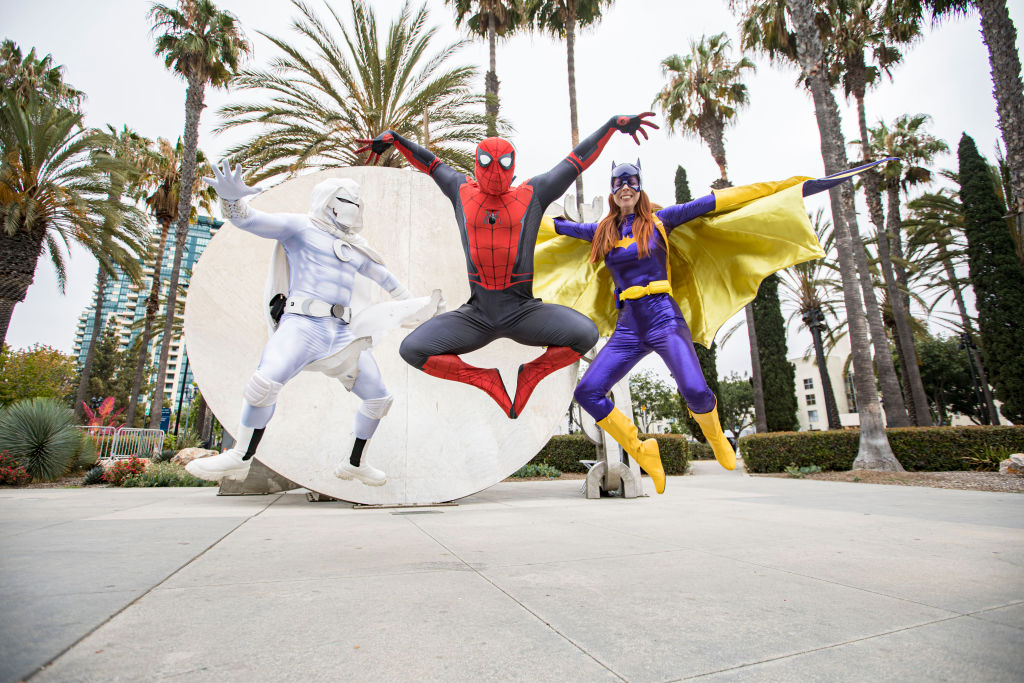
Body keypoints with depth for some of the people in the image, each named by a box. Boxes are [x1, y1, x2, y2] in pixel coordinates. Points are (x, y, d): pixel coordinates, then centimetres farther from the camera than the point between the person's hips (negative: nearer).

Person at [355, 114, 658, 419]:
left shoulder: (532, 193, 3)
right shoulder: (463, 191, 8)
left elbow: (578, 158, 8)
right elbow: (431, 163, 25)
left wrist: (614, 122, 7)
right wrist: (393, 137, 22)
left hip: (523, 312, -1)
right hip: (477, 315, 2)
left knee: (586, 334, -26)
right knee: (412, 350, -16)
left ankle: (531, 372, 4)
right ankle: (486, 379, 5)